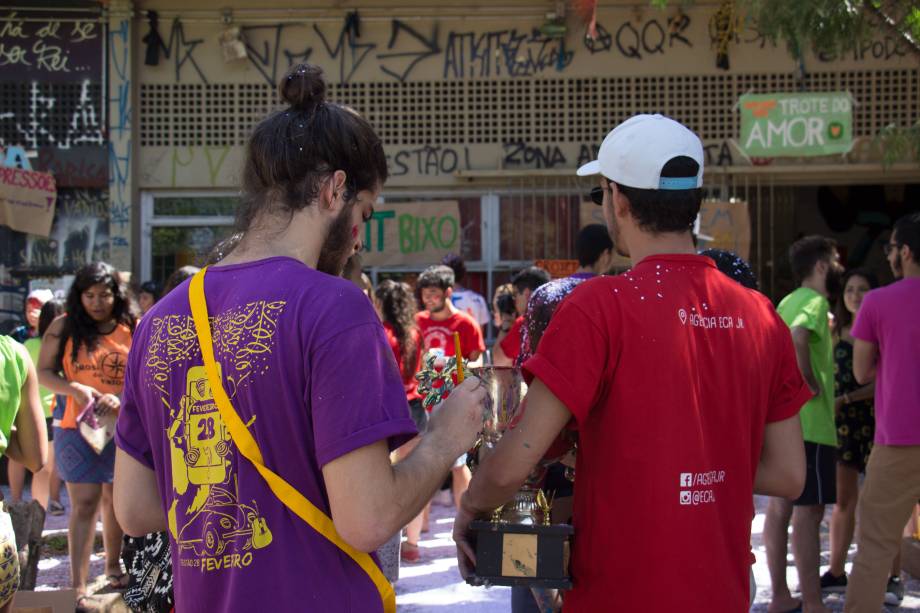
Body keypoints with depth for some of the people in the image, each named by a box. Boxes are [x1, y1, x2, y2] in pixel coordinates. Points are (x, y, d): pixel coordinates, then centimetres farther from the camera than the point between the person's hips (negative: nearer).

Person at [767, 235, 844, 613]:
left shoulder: (787, 302, 17)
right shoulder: (815, 301, -11)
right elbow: (797, 338, -32)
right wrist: (810, 383, -20)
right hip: (808, 424, -9)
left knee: (780, 507, 11)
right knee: (808, 512, -7)